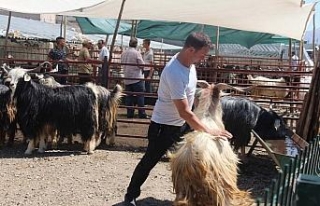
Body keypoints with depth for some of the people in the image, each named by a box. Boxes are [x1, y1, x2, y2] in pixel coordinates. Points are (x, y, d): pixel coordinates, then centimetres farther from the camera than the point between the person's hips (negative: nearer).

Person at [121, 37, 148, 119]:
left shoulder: (123, 53, 5)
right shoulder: (137, 53, -12)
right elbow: (142, 65, -13)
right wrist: (140, 67, 8)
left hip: (127, 79, 5)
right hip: (137, 78, -5)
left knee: (129, 96, 9)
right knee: (140, 96, 0)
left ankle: (129, 113, 11)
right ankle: (142, 114, 0)